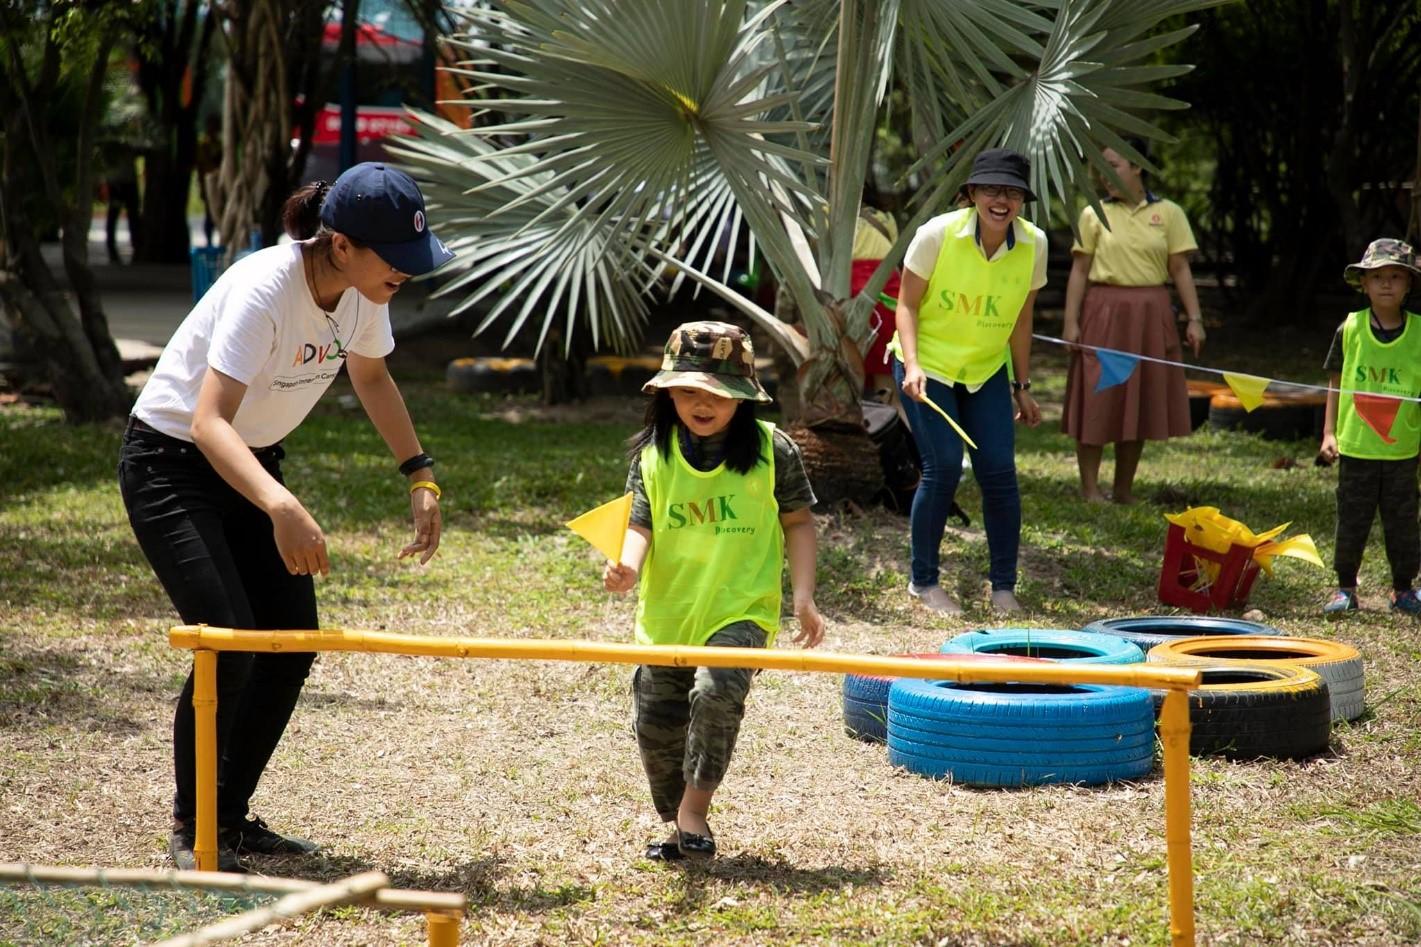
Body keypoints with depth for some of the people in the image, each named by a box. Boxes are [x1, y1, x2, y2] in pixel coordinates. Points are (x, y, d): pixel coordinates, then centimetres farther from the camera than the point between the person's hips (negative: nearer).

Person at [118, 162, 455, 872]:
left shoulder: (363, 290, -9)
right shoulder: (264, 292, -33)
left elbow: (371, 377, 13)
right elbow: (208, 423, -42)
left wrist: (420, 475, 6)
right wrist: (281, 508, -56)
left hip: (254, 463, 8)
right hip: (171, 462, -8)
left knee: (292, 646, 3)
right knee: (229, 644, -17)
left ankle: (232, 818, 17)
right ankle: (191, 833, -1)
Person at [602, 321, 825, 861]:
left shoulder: (772, 451, -4)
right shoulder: (652, 454, 1)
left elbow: (798, 522, 3)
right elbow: (641, 522, -2)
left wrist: (804, 597, -4)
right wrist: (629, 565, -24)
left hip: (741, 608, -4)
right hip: (666, 612, 4)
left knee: (717, 692, -28)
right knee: (657, 723, 8)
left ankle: (695, 806, -11)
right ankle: (676, 822, 29)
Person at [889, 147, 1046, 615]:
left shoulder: (1034, 244, -8)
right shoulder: (938, 233, -17)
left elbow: (1021, 319, 4)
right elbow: (907, 303, -10)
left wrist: (1022, 387, 8)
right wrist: (912, 365, -22)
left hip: (987, 370, 3)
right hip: (928, 365, -3)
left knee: (999, 470, -5)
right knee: (943, 466, -11)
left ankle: (1004, 586, 8)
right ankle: (923, 581, 6)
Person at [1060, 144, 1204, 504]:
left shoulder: (1168, 213, 5)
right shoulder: (1094, 214, 3)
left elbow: (1180, 269, 4)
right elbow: (1079, 271, 1)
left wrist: (1194, 319, -3)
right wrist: (1071, 321, -6)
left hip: (1150, 315, 2)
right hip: (1103, 313, -1)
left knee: (1140, 401, 6)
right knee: (1097, 398, -2)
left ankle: (1124, 489, 15)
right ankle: (1090, 488, 4)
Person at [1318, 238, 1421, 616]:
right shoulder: (1350, 329, -1)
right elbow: (1335, 383, 6)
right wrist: (1329, 432, 2)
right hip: (1356, 447, 0)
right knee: (1351, 521, 7)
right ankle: (1346, 588, 19)